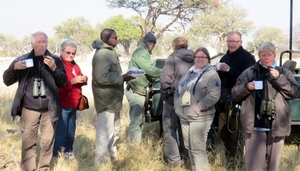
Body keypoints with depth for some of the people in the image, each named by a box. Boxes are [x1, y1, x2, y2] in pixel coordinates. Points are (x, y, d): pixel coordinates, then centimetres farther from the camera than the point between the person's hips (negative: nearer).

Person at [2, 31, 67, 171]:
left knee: (47, 141, 5)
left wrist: (54, 68, -15)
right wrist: (14, 68, -15)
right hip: (29, 109, 0)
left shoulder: (55, 60, 5)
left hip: (49, 110, 0)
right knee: (28, 142, 2)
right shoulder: (22, 60, 5)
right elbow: (7, 81, 5)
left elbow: (63, 83, 2)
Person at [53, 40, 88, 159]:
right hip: (62, 105, -8)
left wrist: (84, 80, -1)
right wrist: (73, 81, -26)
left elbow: (79, 82, 22)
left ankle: (69, 153, 26)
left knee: (71, 132, 14)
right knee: (61, 133, -8)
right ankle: (57, 156, 0)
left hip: (73, 105, 8)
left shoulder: (75, 66, 15)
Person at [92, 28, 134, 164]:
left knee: (115, 130, 20)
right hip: (106, 100, -11)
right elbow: (102, 78, -26)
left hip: (112, 99, 11)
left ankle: (112, 157, 34)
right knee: (106, 132, -4)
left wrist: (123, 77, 10)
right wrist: (122, 78, -19)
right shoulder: (102, 54, -18)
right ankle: (102, 162, 7)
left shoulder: (109, 52, 15)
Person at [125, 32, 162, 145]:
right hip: (136, 91, -11)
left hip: (139, 91, 11)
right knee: (136, 122, -8)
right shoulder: (141, 52, -14)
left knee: (137, 121, 16)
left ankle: (135, 146, 24)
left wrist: (151, 77, 1)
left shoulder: (144, 52, 20)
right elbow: (150, 69, -24)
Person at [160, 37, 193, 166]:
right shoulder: (194, 59, 5)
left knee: (170, 128, 5)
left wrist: (164, 96, -7)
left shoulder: (173, 58, -11)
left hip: (173, 98, -5)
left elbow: (165, 79, -19)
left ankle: (173, 159, 4)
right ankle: (186, 154, 29)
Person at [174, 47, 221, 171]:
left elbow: (214, 95, -20)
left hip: (199, 118, -8)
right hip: (184, 117, 8)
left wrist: (198, 107, -20)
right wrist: (177, 105, 8)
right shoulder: (189, 73, 17)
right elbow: (178, 90, 22)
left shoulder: (211, 74, -7)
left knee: (198, 148, -9)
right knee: (189, 147, 16)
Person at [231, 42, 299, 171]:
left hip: (277, 126, 2)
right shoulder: (249, 72, 6)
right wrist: (246, 87, -14)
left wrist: (279, 78, -13)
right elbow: (235, 93, 6)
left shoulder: (284, 72, 10)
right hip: (255, 126, -2)